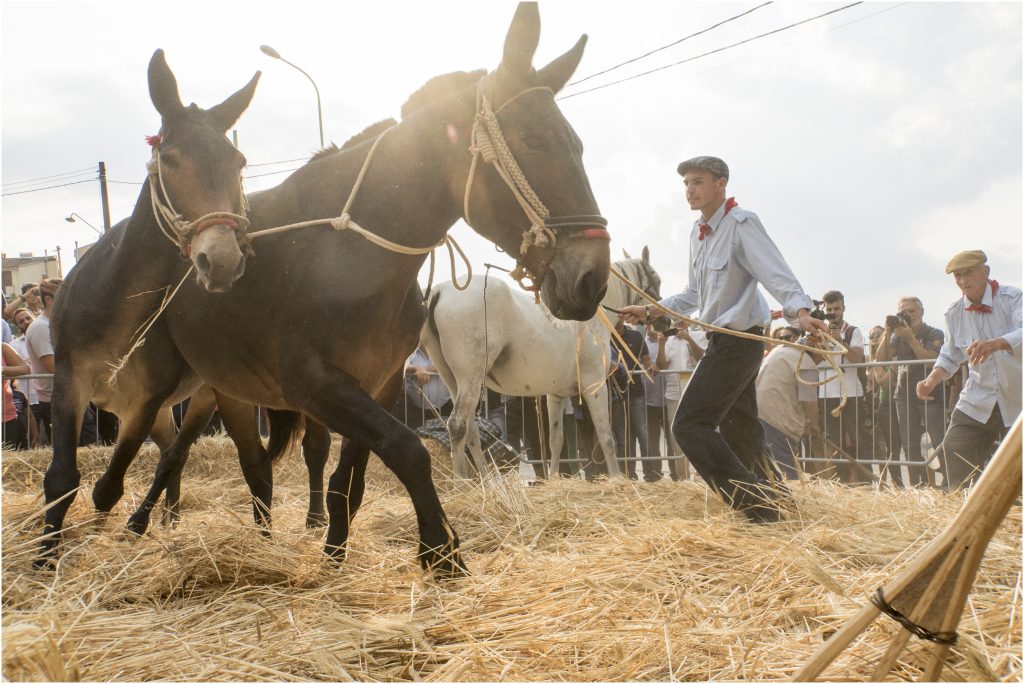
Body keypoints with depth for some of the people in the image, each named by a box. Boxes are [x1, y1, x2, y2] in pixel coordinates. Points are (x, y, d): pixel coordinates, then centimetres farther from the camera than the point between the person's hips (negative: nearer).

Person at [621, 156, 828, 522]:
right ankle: (768, 503, 27)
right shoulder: (698, 231, 11)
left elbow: (777, 276, -25)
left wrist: (800, 311, -42)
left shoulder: (741, 223, -15)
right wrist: (650, 310, 20)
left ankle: (754, 502, -13)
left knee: (689, 426, -12)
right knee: (740, 430, 16)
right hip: (723, 341, 10)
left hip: (738, 341, -10)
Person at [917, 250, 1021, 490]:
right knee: (954, 450, -10)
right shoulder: (954, 313, 2)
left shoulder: (1012, 298, -11)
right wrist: (932, 380, -5)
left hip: (1016, 401, -4)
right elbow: (950, 356, 13)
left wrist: (995, 344, -49)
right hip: (977, 402, 4)